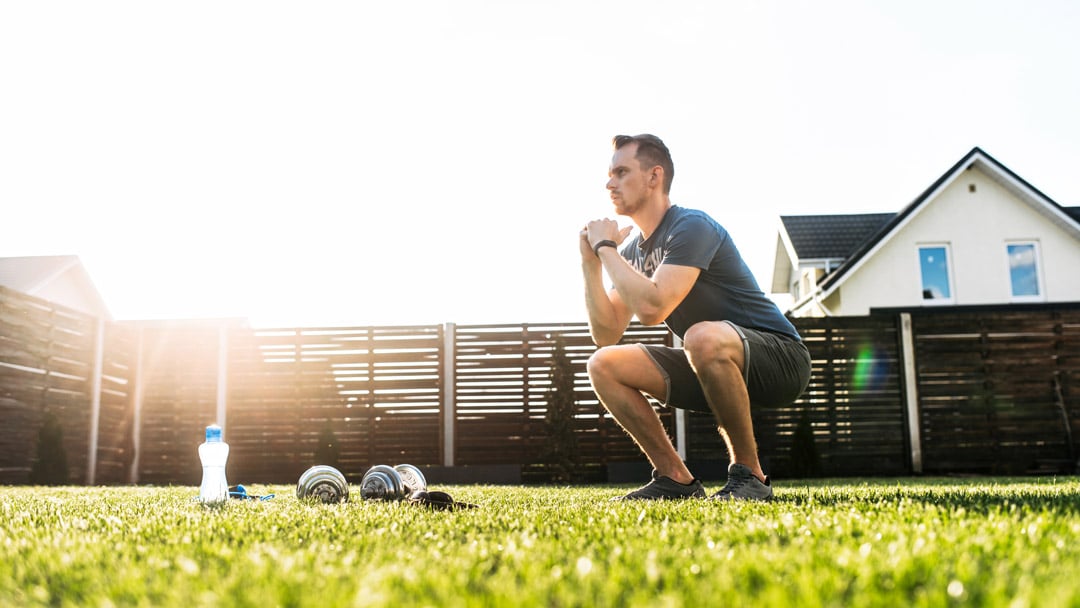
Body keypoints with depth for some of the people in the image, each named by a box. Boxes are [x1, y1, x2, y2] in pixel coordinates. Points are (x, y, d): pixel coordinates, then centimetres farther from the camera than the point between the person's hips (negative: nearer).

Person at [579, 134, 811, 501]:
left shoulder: (691, 227, -18)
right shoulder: (634, 249, 7)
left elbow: (652, 309, -33)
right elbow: (606, 334, 1)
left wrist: (607, 248, -20)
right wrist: (590, 261, -6)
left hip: (779, 359, -8)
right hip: (713, 367, 8)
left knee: (704, 336, -40)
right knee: (603, 365, -5)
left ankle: (749, 474, -20)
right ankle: (676, 479, -2)